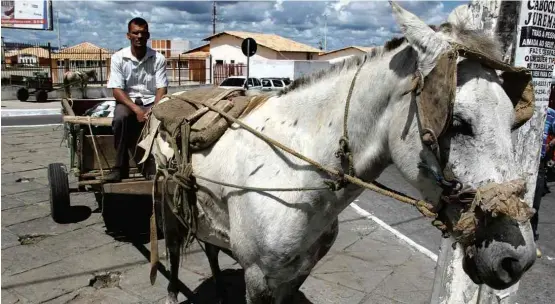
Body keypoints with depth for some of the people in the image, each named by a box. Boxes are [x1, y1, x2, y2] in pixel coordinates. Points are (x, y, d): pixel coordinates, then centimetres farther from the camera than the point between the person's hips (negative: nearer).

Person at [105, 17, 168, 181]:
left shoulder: (158, 58, -1)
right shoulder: (118, 58, -3)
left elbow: (162, 88, -4)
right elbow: (117, 90, -8)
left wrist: (154, 109, -24)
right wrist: (136, 109, -24)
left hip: (151, 101, 1)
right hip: (126, 101, -1)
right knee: (121, 117, -35)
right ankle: (120, 167, -25)